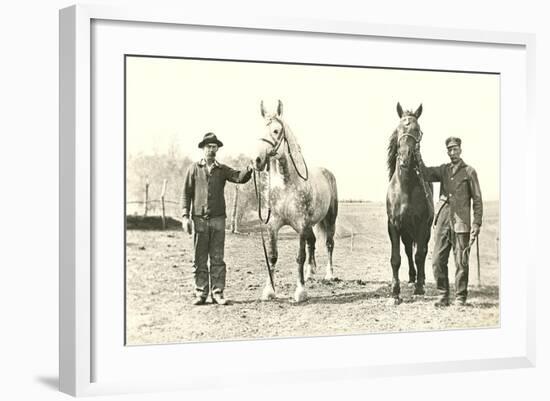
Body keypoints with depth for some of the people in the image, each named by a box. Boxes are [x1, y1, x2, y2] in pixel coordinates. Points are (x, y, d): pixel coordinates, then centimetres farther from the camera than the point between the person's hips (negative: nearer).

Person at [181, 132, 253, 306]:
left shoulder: (222, 170, 8)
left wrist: (249, 169, -30)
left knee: (217, 258, 2)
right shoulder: (194, 168, 5)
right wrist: (185, 216, -5)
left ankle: (218, 293, 5)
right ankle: (200, 293, 11)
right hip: (199, 219, -1)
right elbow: (186, 193, 4)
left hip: (218, 219, 1)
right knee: (199, 259, 4)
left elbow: (240, 178, -9)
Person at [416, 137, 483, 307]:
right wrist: (418, 158, -14)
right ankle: (443, 296, 13)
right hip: (442, 221, 4)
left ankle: (461, 298, 10)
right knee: (438, 261, 3)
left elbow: (477, 201, 1)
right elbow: (426, 174, -2)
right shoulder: (443, 170, 16)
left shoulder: (469, 172, 3)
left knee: (461, 263, 0)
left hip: (461, 223, -4)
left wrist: (476, 224, -7)